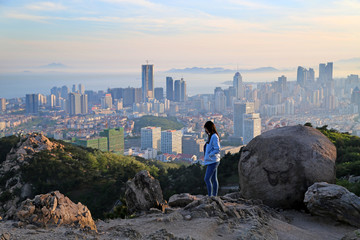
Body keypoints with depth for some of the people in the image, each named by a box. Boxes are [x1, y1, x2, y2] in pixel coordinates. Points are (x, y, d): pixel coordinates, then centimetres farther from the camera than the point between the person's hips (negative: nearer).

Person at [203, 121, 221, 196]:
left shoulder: (214, 137, -14)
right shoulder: (210, 136, 15)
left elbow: (217, 150, -20)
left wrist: (209, 155, -16)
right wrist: (206, 157, 13)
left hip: (212, 161, -10)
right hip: (212, 161, 10)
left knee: (207, 179, -11)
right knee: (214, 179, 11)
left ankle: (209, 196, -8)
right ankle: (214, 196, 16)